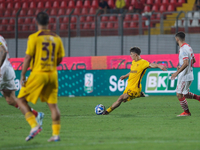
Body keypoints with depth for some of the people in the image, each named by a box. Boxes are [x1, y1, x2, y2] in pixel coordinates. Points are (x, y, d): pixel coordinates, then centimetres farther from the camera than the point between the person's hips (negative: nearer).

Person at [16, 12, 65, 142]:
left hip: (38, 74, -5)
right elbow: (60, 59, 9)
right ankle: (56, 134, 6)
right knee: (53, 104, 10)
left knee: (21, 100, 5)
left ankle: (34, 125, -11)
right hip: (52, 75, 5)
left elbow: (28, 58, -9)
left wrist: (23, 75, -3)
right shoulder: (56, 38, 6)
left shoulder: (34, 37, -8)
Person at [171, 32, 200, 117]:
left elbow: (186, 63, -30)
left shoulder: (183, 49, -20)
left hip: (184, 76, -10)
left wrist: (177, 73, -29)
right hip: (189, 75, 10)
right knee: (184, 93, 21)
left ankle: (186, 112, 9)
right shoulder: (188, 47, 10)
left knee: (179, 94, 0)